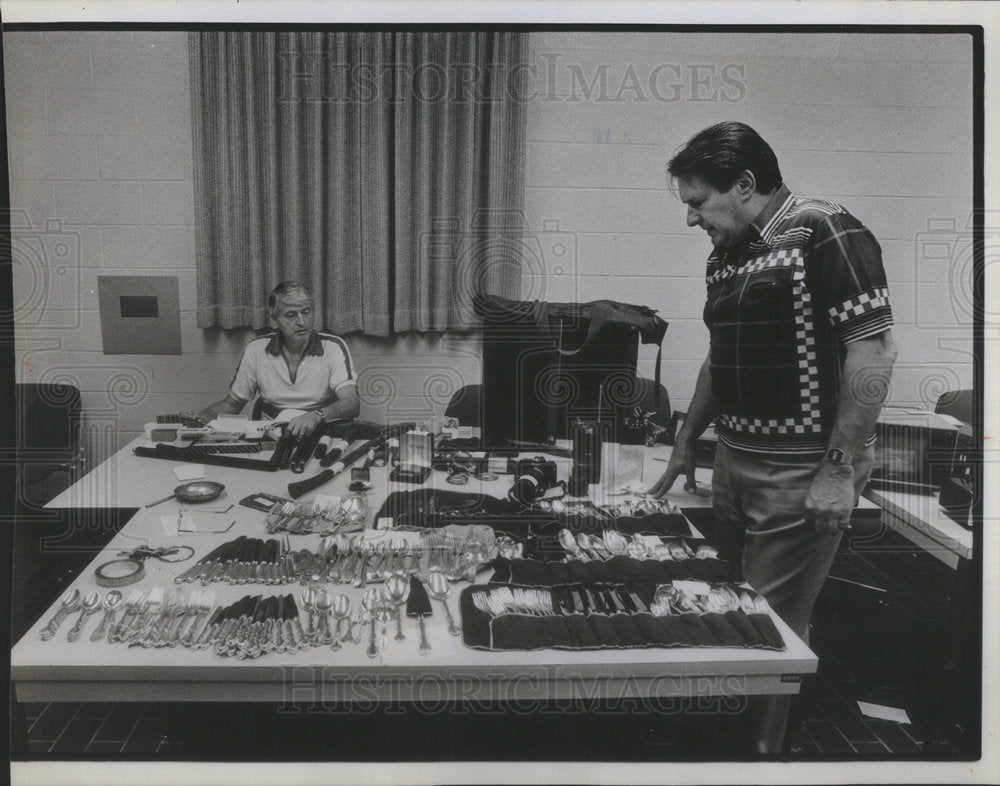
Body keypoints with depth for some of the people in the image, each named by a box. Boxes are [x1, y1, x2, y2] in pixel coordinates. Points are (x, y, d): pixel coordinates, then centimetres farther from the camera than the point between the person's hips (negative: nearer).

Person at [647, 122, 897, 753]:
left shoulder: (827, 235, -12)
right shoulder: (727, 256, 13)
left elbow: (875, 351, -17)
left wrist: (840, 468, -19)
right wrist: (687, 442, 23)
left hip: (801, 471, -8)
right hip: (736, 458, 8)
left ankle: (762, 749, 20)